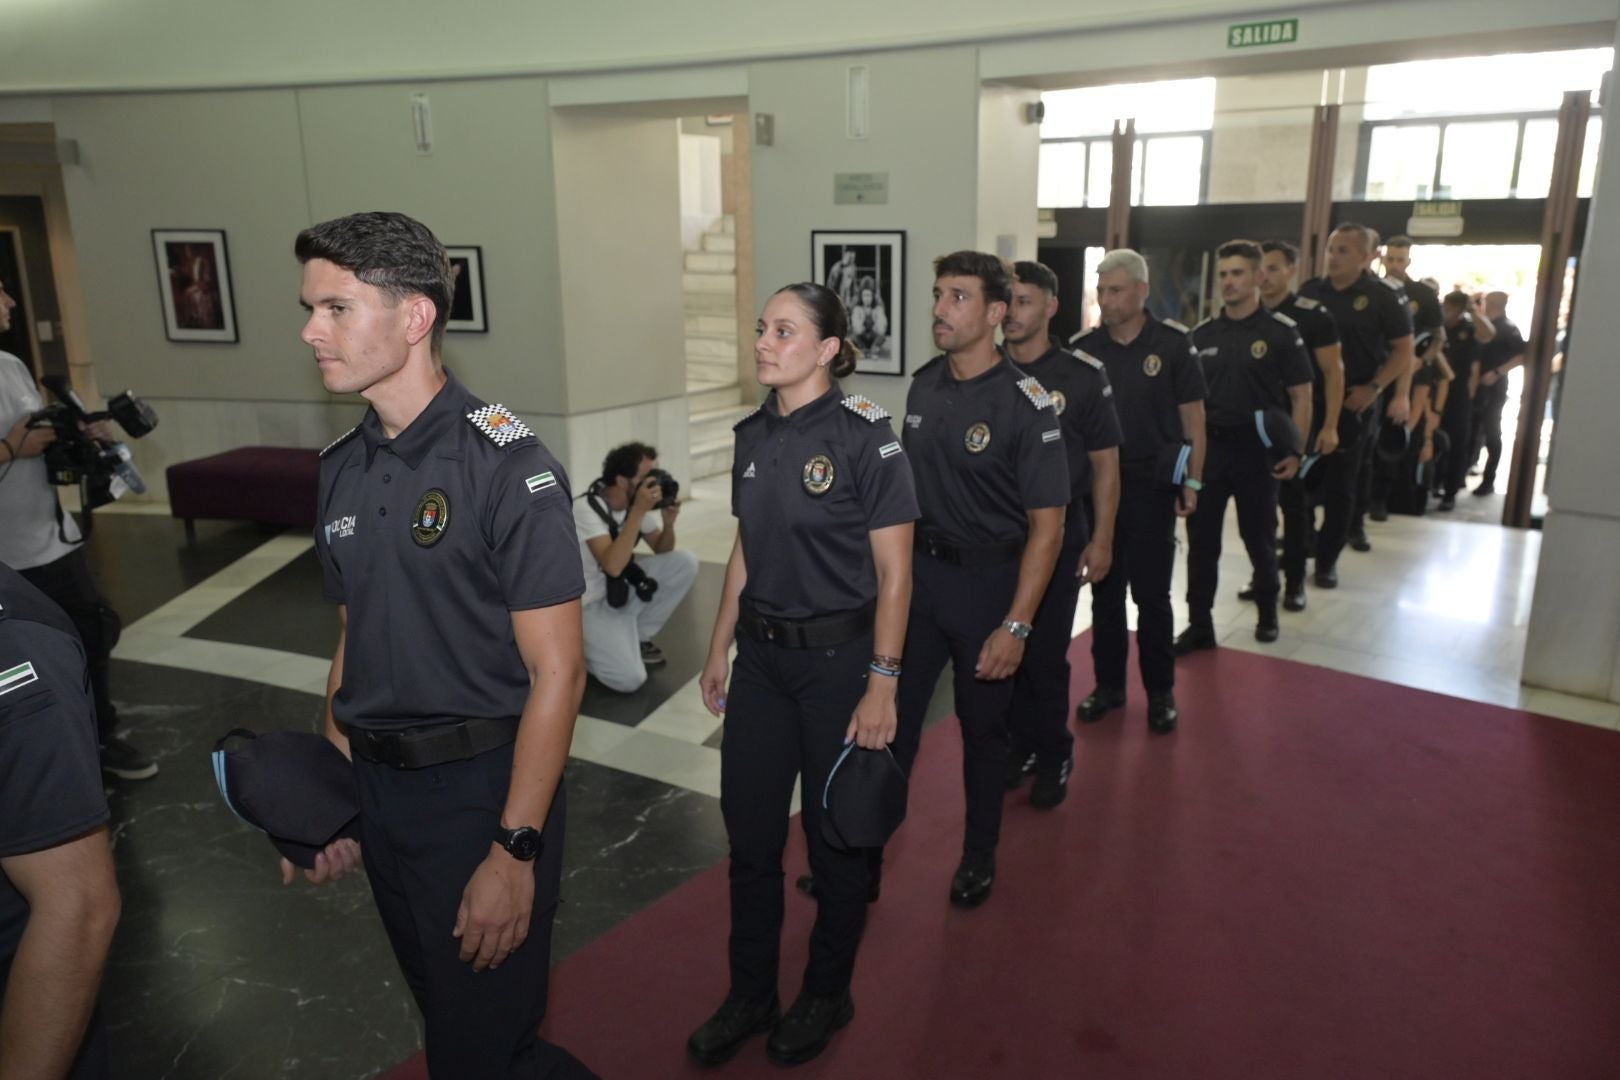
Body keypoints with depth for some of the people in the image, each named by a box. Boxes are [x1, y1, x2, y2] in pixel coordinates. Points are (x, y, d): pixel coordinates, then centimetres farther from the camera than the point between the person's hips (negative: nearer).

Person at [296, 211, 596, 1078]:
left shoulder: (505, 465, -16)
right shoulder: (340, 470, 5)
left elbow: (556, 671, -17)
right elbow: (351, 645, 13)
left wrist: (515, 851, -19)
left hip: (482, 786, -7)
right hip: (377, 785, 7)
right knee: (440, 1008, 22)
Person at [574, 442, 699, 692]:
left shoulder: (635, 502, -3)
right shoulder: (586, 508, -25)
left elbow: (662, 551, 6)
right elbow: (612, 565, -37)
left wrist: (668, 522, -15)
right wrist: (639, 512, -37)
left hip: (623, 587, 7)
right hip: (592, 603, -7)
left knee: (685, 563, -10)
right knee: (630, 679, -23)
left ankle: (636, 638, 4)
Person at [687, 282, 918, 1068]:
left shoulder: (863, 435, -14)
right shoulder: (753, 434, 4)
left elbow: (894, 573, -13)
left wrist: (882, 682, -15)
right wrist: (719, 648, 14)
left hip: (837, 657, -5)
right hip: (761, 656, 6)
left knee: (834, 832, 11)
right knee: (749, 830, 13)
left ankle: (827, 995, 34)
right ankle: (749, 995, 33)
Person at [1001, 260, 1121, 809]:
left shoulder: (1083, 376, -5)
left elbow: (1105, 463, -2)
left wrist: (1101, 540, -5)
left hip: (1058, 534, -2)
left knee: (1046, 652, 2)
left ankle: (1054, 755, 23)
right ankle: (1021, 744, 29)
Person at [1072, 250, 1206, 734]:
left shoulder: (1173, 344, -5)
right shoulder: (1084, 348, 3)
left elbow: (1193, 418, -1)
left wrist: (1192, 482, -4)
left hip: (1152, 485, -3)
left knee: (1152, 594, 4)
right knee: (1104, 591, 11)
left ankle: (1161, 691, 19)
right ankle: (1108, 684, 24)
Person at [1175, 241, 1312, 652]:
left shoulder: (1281, 331, -4)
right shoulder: (1202, 333, 6)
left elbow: (1300, 395, -5)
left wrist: (1295, 450, -13)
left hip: (1257, 448, -3)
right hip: (1208, 446, 3)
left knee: (1259, 537, 11)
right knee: (1201, 539, 3)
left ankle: (1267, 611, 33)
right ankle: (1200, 624, 13)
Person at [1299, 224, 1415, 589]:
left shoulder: (1383, 296, -5)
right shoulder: (1310, 291, 4)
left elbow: (1404, 350, -2)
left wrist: (1373, 389, -10)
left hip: (1355, 404, -3)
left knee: (1341, 487, 5)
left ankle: (1328, 558, 16)